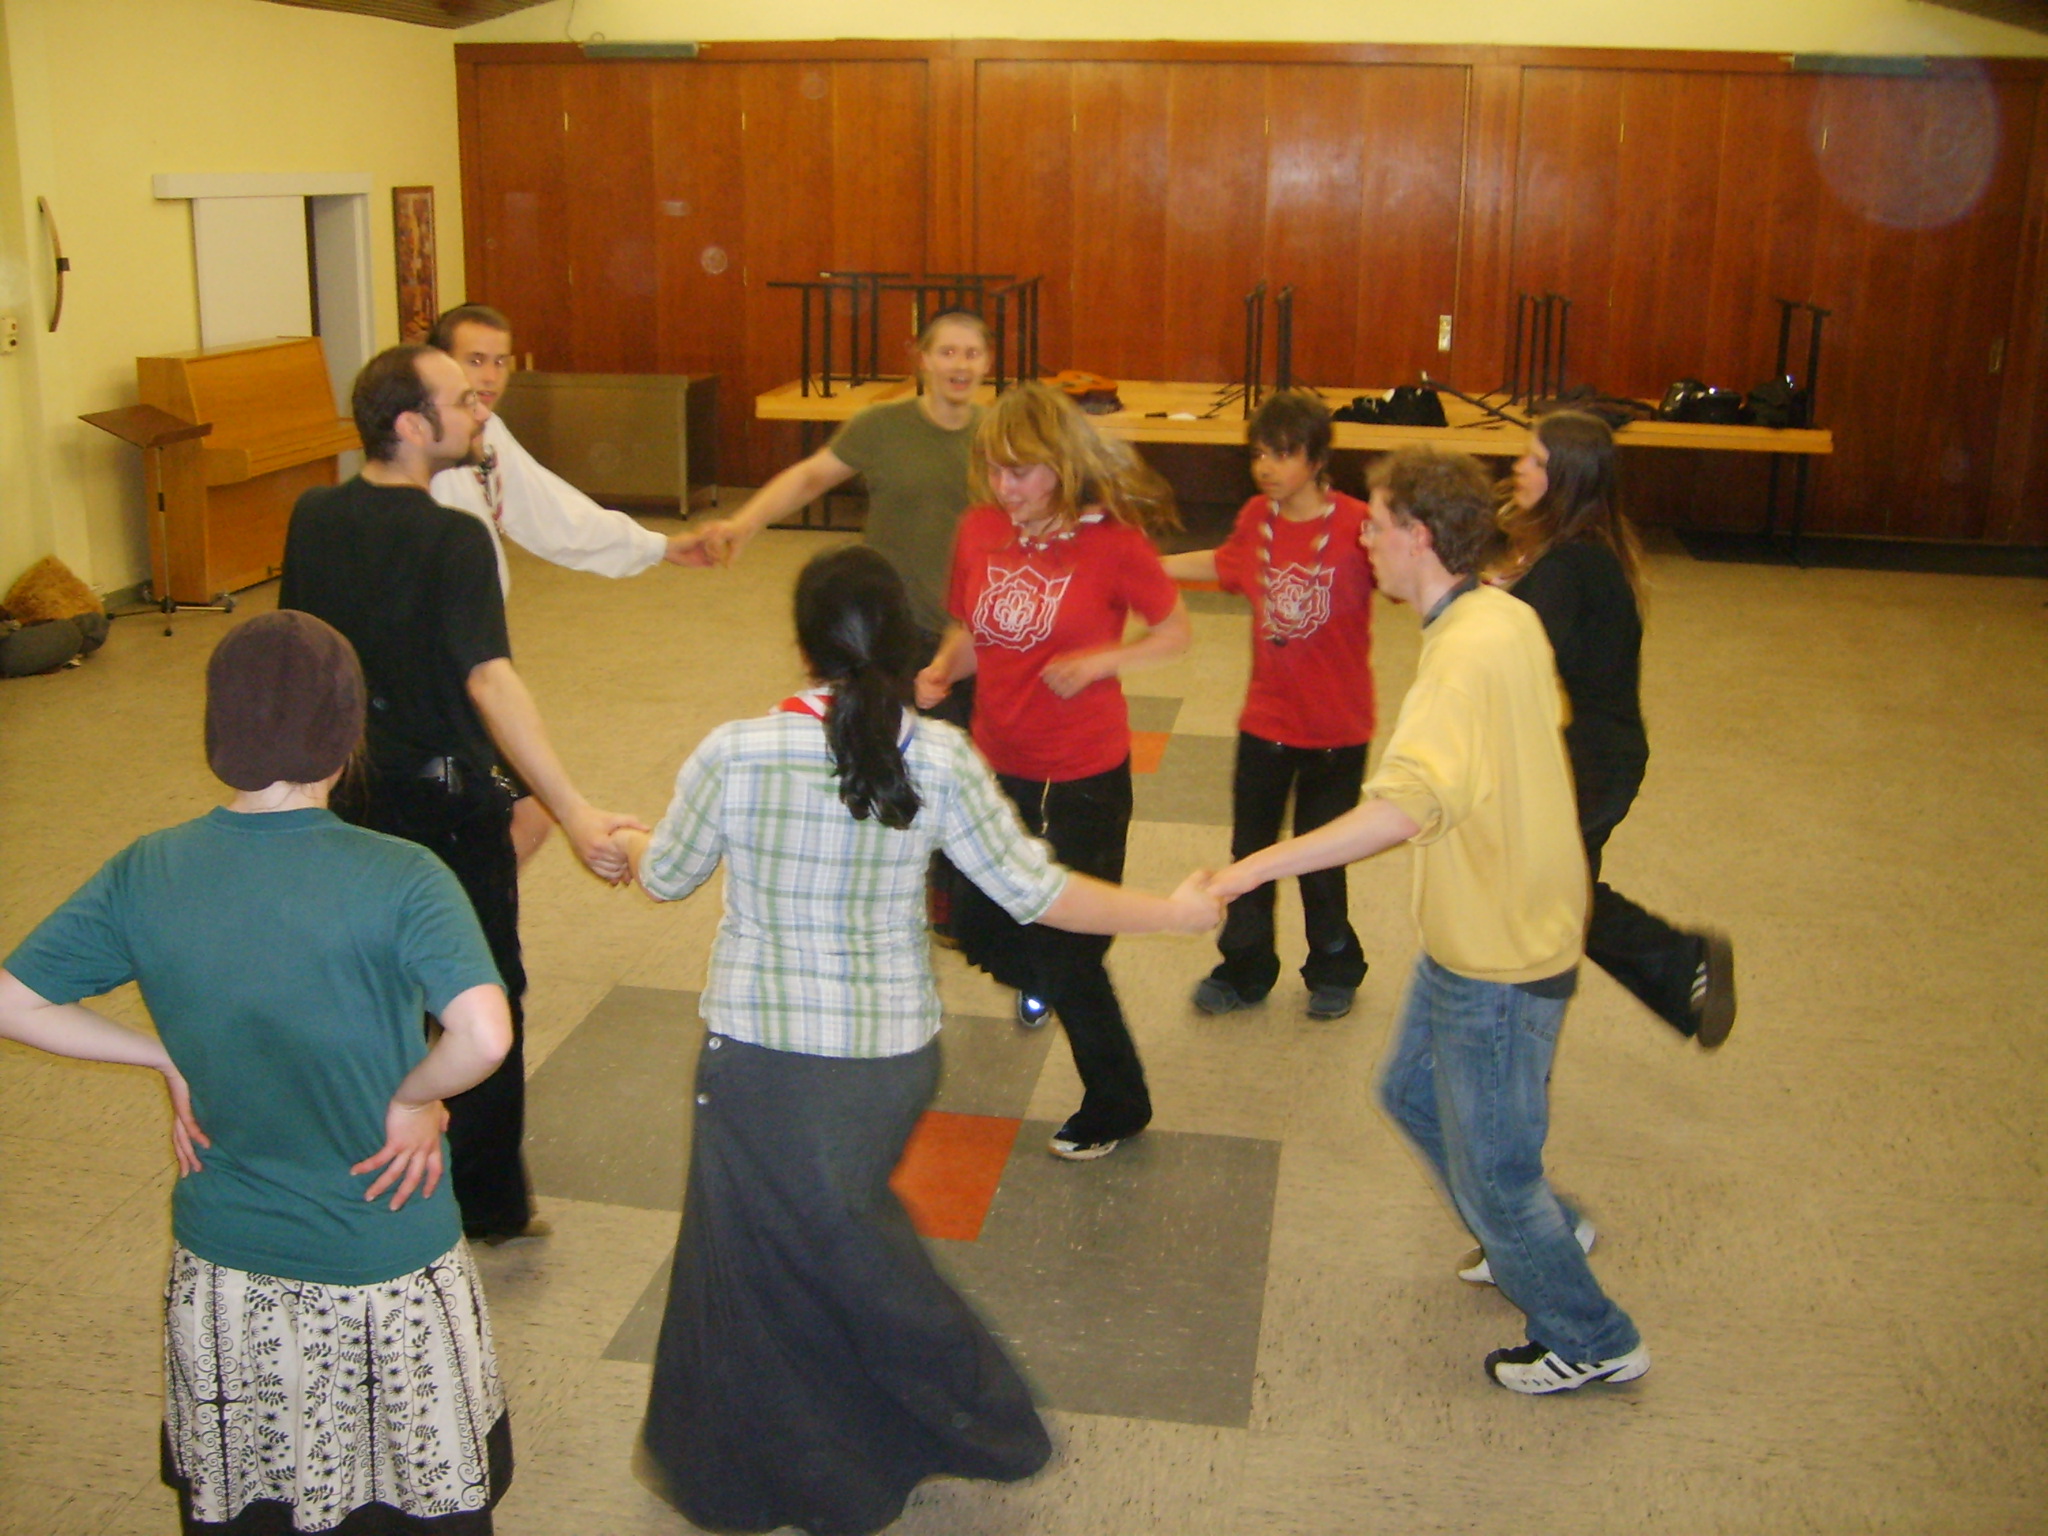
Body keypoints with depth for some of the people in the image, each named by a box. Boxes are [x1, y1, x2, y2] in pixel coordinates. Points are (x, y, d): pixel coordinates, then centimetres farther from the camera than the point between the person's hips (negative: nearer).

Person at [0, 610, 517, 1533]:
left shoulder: (145, 875, -9)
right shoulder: (398, 879, -21)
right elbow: (483, 1037, -33)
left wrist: (173, 1063, 2)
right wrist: (413, 1099, -14)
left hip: (222, 1271, 4)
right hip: (385, 1281, -3)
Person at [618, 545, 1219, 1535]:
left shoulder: (734, 754, -15)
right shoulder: (940, 760, -12)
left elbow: (668, 877, 2)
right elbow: (1034, 890, -7)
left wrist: (623, 841, 27)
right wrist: (1173, 912, 7)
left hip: (763, 1061, -2)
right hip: (893, 1054, 3)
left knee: (762, 1259, 16)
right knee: (837, 1230, 25)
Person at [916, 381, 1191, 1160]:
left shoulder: (1113, 541, -16)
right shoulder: (978, 532, -3)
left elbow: (1176, 632, -5)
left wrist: (1098, 661, -21)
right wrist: (940, 670, -11)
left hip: (1084, 776, -5)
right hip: (996, 765, 5)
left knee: (1068, 950, 4)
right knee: (979, 928, 14)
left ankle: (1116, 1108, 26)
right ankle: (1040, 980, 51)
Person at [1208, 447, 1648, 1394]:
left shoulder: (1467, 655, -30)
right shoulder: (1508, 618, 1)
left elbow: (1403, 808, -42)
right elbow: (1547, 723, 17)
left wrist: (1257, 868, -42)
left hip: (1499, 961, -10)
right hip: (1476, 929, 10)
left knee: (1491, 1167, 8)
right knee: (1413, 1093, 27)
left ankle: (1591, 1342, 28)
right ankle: (1539, 1236, 46)